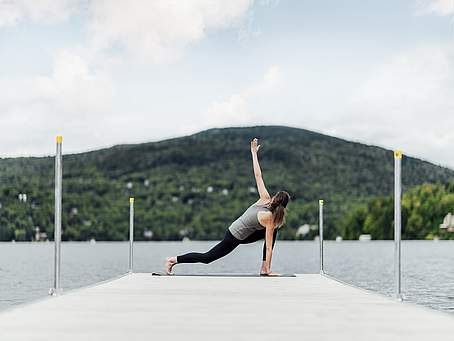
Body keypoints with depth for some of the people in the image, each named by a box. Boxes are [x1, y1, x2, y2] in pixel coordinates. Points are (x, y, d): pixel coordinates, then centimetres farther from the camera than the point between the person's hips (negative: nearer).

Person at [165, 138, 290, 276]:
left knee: (273, 231, 9)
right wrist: (268, 269, -14)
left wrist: (254, 152, 1)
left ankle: (264, 269, 12)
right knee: (207, 257, 5)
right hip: (235, 238, -8)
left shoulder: (265, 199, -8)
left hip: (234, 229, 8)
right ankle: (174, 260, 10)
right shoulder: (270, 219, -24)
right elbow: (269, 247, -20)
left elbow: (258, 175, -5)